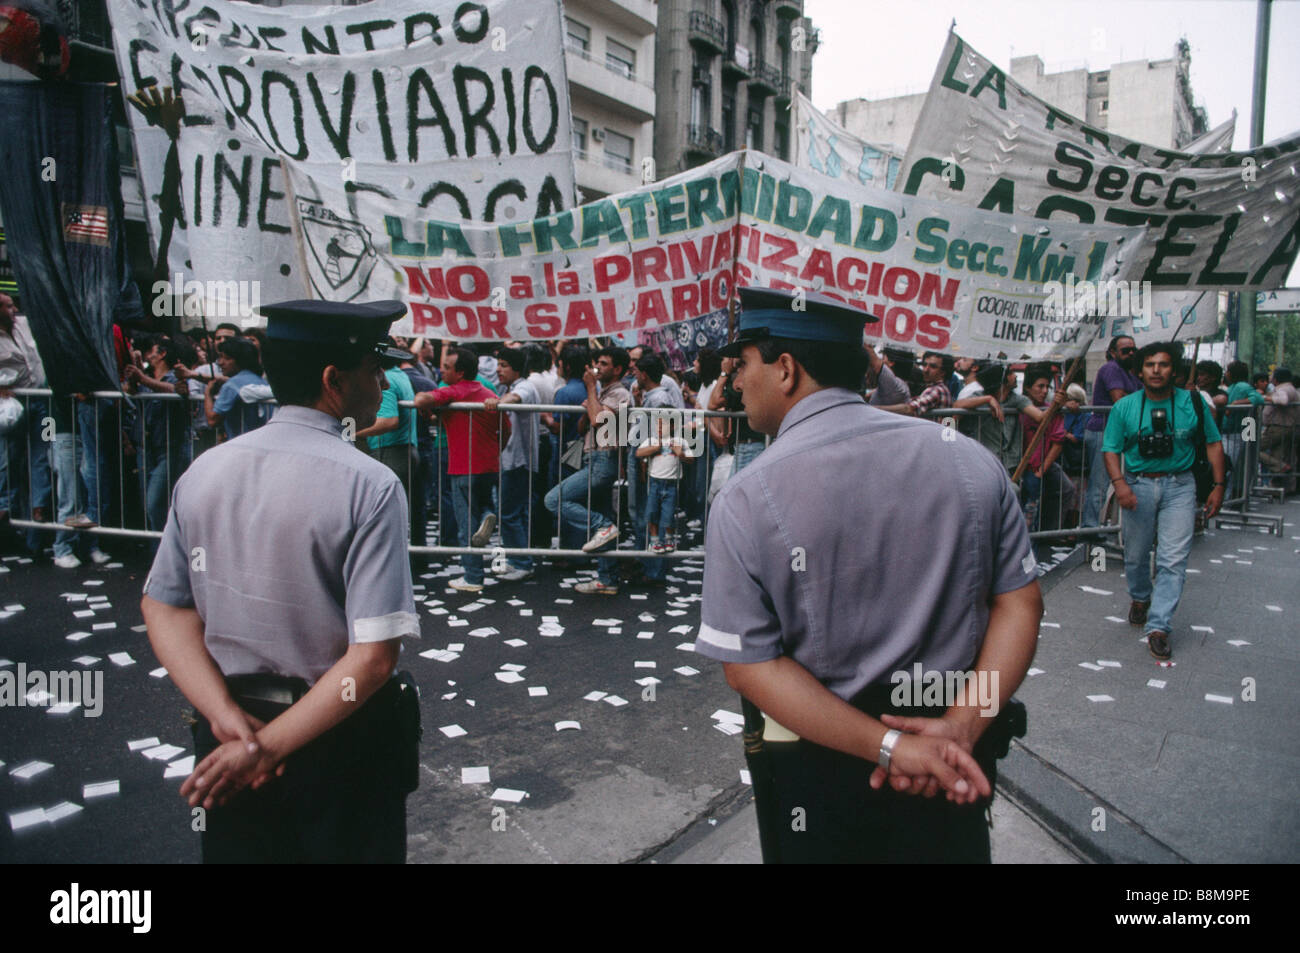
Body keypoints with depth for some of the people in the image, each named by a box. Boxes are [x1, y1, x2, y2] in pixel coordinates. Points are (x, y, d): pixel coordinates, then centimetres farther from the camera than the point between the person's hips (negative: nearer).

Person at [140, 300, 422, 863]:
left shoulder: (204, 471, -3)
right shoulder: (370, 486, -20)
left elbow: (163, 608, -3)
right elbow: (374, 657, -24)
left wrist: (231, 721, -10)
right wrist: (266, 746, -16)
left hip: (226, 745, 5)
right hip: (341, 743, -4)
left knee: (238, 848, 24)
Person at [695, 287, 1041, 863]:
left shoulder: (744, 501, -17)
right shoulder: (969, 459, -6)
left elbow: (749, 662, -18)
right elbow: (1019, 603, -6)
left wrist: (889, 746, -18)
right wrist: (961, 725, -12)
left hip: (817, 773, -3)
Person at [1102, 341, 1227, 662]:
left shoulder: (1193, 403, 2)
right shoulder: (1124, 407, 1)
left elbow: (1213, 443, 9)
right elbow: (1111, 449, 0)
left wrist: (1218, 486, 3)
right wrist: (1119, 483, -16)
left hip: (1179, 486, -1)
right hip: (1138, 485, 1)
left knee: (1173, 560, -9)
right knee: (1135, 555, 11)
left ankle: (1158, 627, -6)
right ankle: (1140, 599, 41)